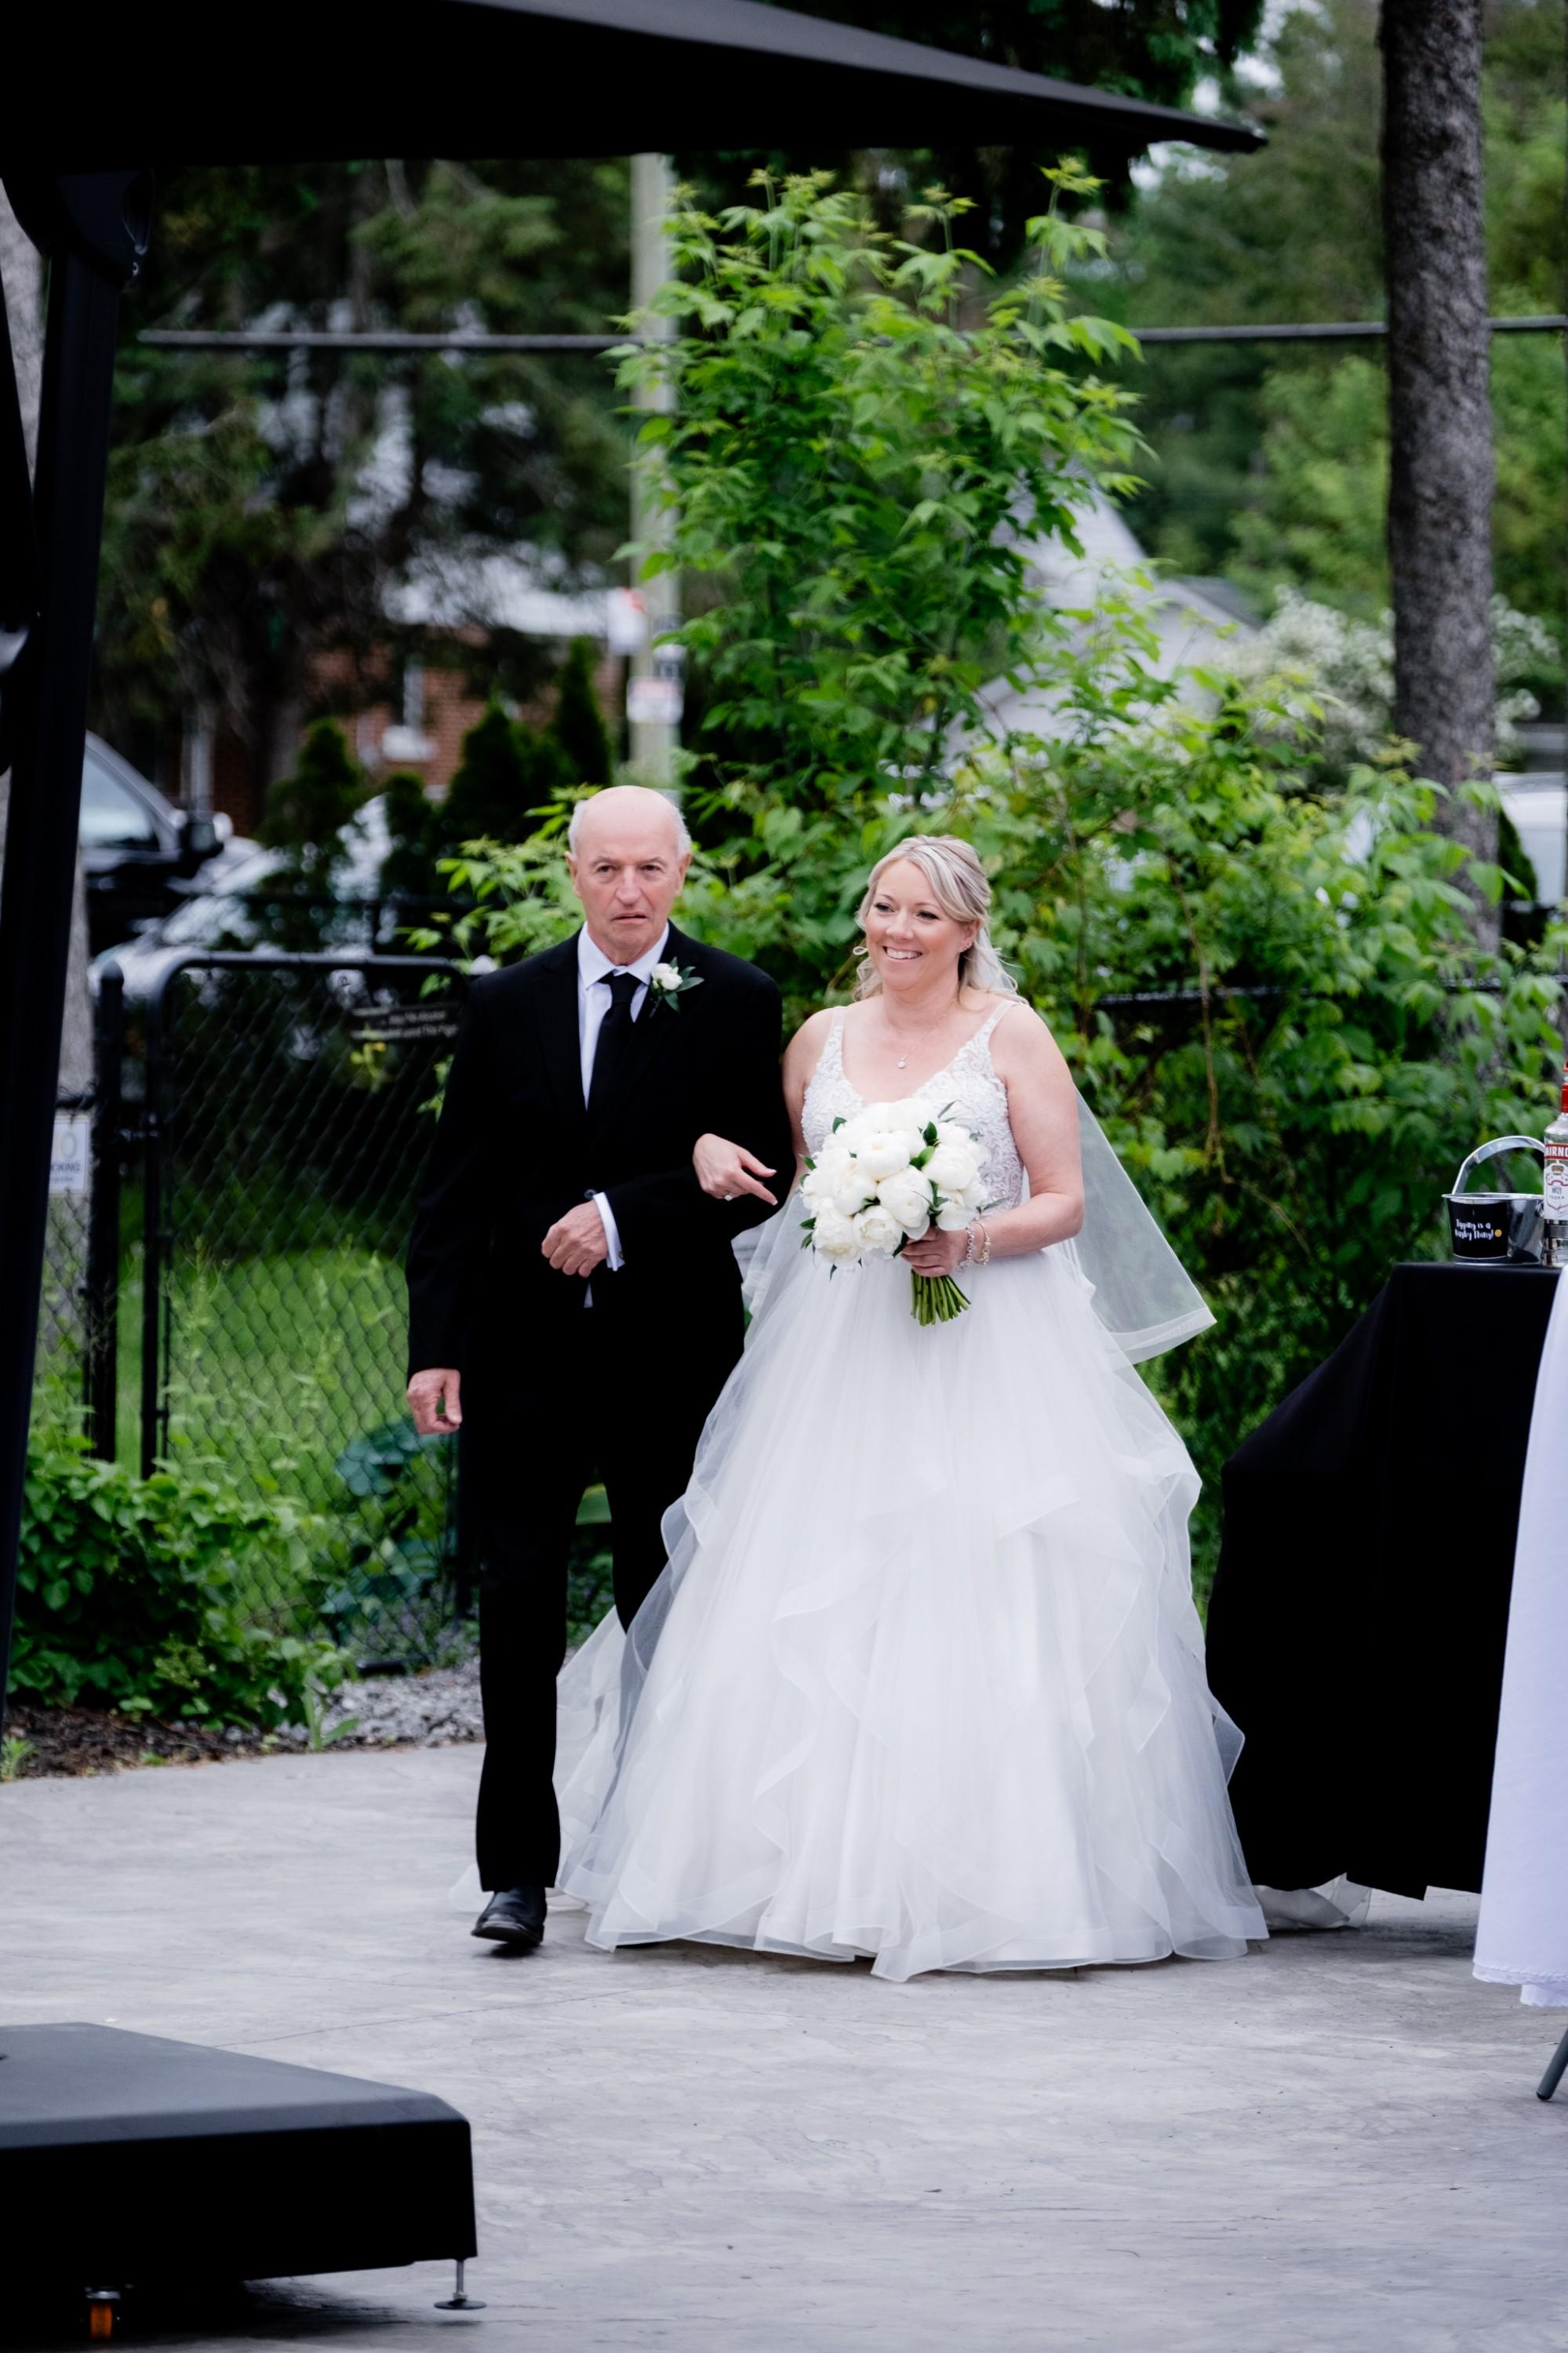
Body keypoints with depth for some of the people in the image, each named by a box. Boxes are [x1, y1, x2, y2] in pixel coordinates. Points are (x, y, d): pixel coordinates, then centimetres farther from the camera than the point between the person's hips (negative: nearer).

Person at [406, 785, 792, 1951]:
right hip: (526, 1349, 1)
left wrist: (623, 1215, -17)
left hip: (671, 1348, -1)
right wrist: (435, 1346, -3)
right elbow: (454, 1191, 5)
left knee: (666, 1606, 7)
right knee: (520, 1597, -4)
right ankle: (518, 1867, -2)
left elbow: (759, 1175, -6)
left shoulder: (736, 1004, 0)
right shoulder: (507, 1005, 6)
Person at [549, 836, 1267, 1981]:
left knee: (978, 1611, -9)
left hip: (987, 1357, -4)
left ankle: (990, 1878, -6)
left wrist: (970, 1243, -18)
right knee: (821, 1616, -2)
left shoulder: (1011, 1037, 0)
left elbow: (1063, 1201, -2)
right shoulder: (821, 1038, 12)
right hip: (840, 1358, 4)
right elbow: (783, 1176, 25)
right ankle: (828, 1867, 2)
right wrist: (714, 1149, 4)